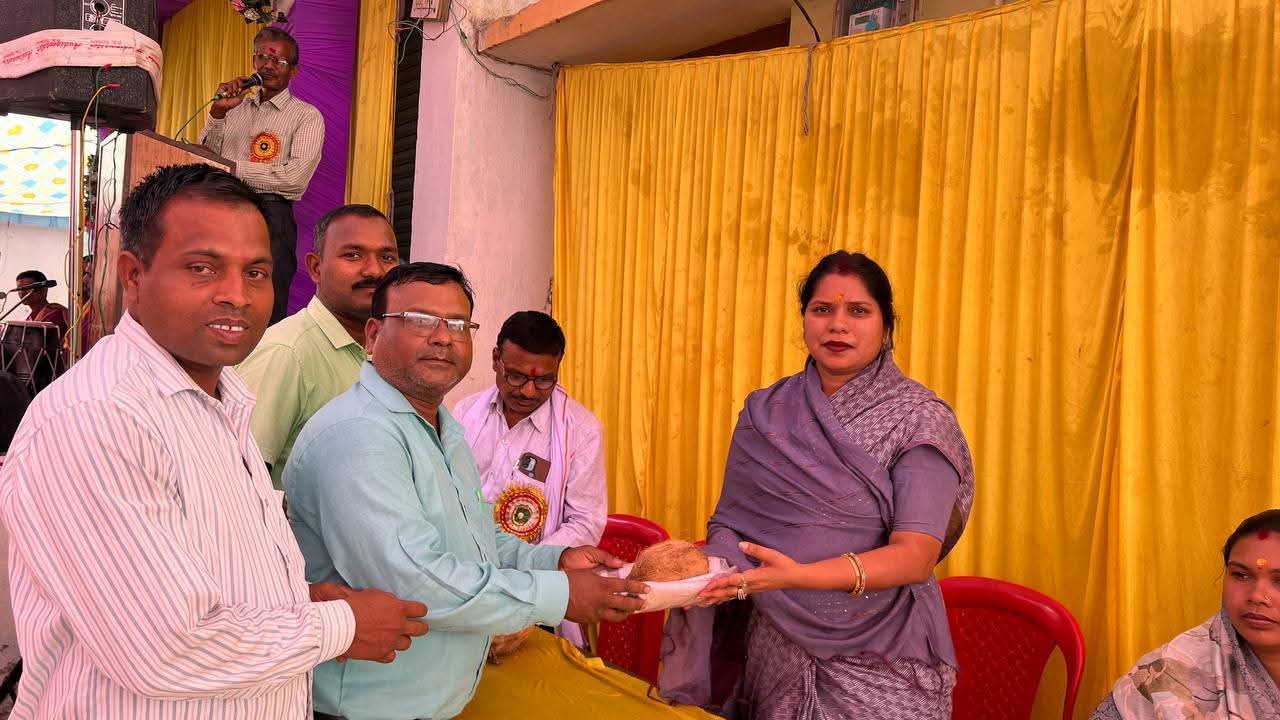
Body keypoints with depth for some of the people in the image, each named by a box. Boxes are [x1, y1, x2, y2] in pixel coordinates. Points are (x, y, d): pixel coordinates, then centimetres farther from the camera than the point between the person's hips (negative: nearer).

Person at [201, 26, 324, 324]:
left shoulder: (306, 116, 4)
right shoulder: (236, 108, 21)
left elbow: (295, 177, -11)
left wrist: (231, 168, -9)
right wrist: (218, 112, 1)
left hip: (269, 215, -5)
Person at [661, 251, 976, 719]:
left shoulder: (919, 418, -10)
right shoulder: (765, 414, 1)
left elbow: (916, 555, -19)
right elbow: (731, 522, 4)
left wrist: (799, 576, -33)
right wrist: (715, 566, -19)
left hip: (878, 661, -3)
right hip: (776, 649, 4)